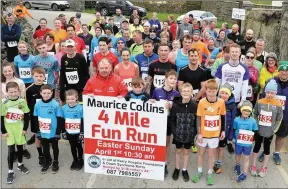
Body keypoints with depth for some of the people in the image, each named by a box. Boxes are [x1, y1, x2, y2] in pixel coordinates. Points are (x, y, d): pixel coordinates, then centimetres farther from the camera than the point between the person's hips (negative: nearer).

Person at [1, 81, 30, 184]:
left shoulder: (22, 101, -6)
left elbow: (26, 116, 1)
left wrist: (25, 128, -2)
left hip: (19, 128, 2)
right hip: (9, 129, -2)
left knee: (20, 147, 14)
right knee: (11, 150, -2)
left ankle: (20, 164, 36)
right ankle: (10, 171, 10)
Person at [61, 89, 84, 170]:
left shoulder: (80, 108, -16)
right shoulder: (64, 108, -6)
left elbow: (83, 121, -9)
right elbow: (62, 121, 3)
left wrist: (82, 132, -9)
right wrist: (63, 132, 3)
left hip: (78, 133, -3)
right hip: (69, 133, 3)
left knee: (79, 146, 13)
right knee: (72, 147, 18)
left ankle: (80, 160, 30)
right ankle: (75, 160, 34)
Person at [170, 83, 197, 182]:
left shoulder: (194, 106, -11)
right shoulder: (176, 104, -11)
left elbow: (197, 121, -5)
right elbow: (171, 119, -5)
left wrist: (194, 132, -8)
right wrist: (174, 131, -10)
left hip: (189, 134, 0)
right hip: (178, 134, 0)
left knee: (186, 152, 15)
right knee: (178, 151, 17)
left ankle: (184, 170, 31)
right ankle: (177, 169, 34)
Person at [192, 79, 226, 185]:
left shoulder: (221, 102, -11)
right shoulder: (202, 102, -16)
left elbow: (223, 117, 2)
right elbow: (198, 118, -9)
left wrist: (223, 130, 5)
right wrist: (199, 133, -10)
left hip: (215, 134, 1)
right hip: (203, 133, 0)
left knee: (212, 154, 14)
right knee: (201, 152, 17)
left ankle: (210, 174, 32)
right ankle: (199, 171, 37)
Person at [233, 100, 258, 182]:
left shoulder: (253, 121, -13)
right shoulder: (237, 120, -14)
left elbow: (255, 132, -1)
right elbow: (234, 130, -2)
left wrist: (252, 138, -10)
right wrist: (236, 137, -9)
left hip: (248, 143, -1)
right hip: (238, 142, 1)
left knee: (246, 158, 10)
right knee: (238, 155, 24)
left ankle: (244, 173, 23)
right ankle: (237, 165, 52)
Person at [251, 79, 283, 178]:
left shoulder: (278, 105, -10)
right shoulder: (259, 102, -6)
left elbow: (279, 119, -2)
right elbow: (254, 114, 3)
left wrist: (274, 129, -6)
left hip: (269, 132, -1)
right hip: (258, 131, 1)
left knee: (267, 149, 14)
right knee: (256, 147, 13)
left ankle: (264, 168, 28)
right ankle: (253, 166, 26)